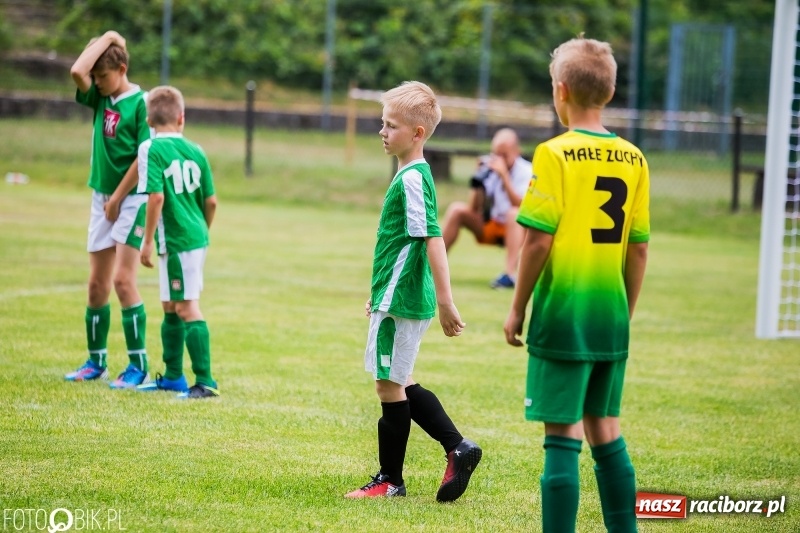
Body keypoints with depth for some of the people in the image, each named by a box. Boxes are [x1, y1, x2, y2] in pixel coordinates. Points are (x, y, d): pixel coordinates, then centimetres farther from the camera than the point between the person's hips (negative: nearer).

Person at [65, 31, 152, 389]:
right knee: (96, 284, 8)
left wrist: (117, 198, -12)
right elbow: (77, 71, -10)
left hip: (131, 199, -7)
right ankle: (96, 361, 18)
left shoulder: (142, 103, -10)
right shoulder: (99, 99, 8)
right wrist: (106, 39, -2)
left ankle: (138, 365, -10)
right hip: (102, 197, 7)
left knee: (123, 279, -13)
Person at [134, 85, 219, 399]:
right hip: (197, 238, 7)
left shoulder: (152, 149, -11)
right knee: (171, 307, 19)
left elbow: (156, 196, -19)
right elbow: (210, 201, 10)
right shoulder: (195, 151, 7)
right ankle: (173, 376, 29)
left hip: (176, 241, -7)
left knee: (187, 308, -7)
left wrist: (147, 240, -12)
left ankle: (205, 382, -11)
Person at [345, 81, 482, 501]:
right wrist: (379, 292, 30)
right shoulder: (411, 175, 13)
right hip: (400, 298, 10)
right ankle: (457, 448, 17)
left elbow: (432, 239, -24)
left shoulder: (412, 179, -17)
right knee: (400, 384, 16)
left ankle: (390, 479, 9)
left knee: (390, 385, 0)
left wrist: (445, 302, -27)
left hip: (400, 301, -10)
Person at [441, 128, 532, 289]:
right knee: (456, 209, -11)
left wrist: (504, 175, -34)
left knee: (514, 213, -35)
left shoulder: (525, 172, -15)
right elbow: (475, 208, -6)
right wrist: (479, 178, -19)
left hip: (516, 228, -5)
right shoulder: (489, 167, -5)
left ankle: (510, 274, -46)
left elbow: (520, 206, -30)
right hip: (489, 226, 5)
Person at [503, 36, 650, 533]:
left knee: (563, 434, -3)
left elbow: (539, 237, -14)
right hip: (611, 315, 5)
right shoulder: (633, 160, 4)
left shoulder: (555, 155, -11)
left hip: (563, 313, -5)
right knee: (606, 429, 16)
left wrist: (518, 309, -4)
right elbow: (639, 248, 7)